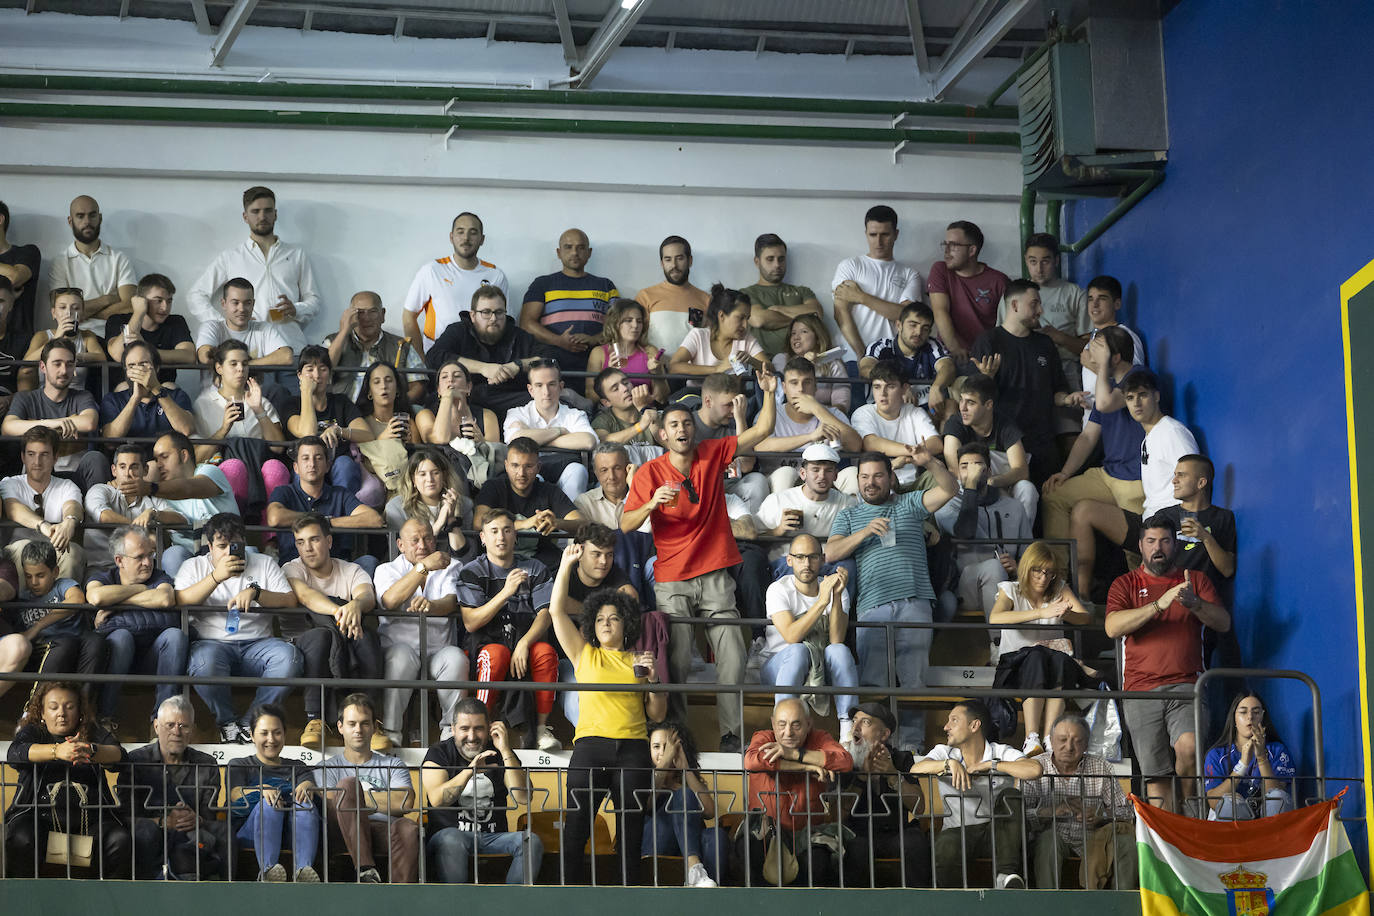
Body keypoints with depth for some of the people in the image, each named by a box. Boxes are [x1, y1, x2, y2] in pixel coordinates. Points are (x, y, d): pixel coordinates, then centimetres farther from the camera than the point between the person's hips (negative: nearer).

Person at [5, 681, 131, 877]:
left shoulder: (94, 734, 19)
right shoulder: (32, 733, 16)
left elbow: (118, 755, 0)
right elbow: (15, 753, -8)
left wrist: (90, 750, -24)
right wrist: (57, 750, -26)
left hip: (89, 815, 1)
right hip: (39, 814, -1)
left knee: (120, 841, -27)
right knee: (21, 841, -34)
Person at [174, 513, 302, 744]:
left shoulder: (264, 564, 17)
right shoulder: (194, 566, 14)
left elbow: (290, 601, 4)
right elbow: (180, 601, -5)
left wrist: (255, 592, -12)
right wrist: (216, 577, -13)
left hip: (257, 643, 2)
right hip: (212, 643, -2)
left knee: (288, 655, -30)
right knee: (204, 662, -38)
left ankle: (251, 722, -20)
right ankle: (227, 722, -14)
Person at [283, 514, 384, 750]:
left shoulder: (352, 571, 13)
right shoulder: (292, 569, 8)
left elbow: (368, 596, -11)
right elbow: (305, 595, -16)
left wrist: (355, 604, -39)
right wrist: (338, 612, -38)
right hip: (303, 642, -2)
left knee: (365, 635, -32)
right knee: (320, 636, -37)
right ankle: (314, 721, -40)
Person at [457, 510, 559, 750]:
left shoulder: (535, 570, 10)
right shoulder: (471, 572, 4)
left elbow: (544, 615, -2)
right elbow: (470, 622, -9)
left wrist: (524, 643, -22)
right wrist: (506, 592, -19)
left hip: (526, 642, 2)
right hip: (487, 643, -2)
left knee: (546, 652, -31)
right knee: (497, 654, -36)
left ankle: (542, 727, -21)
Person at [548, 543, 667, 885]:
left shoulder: (638, 661, 17)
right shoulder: (584, 655, 15)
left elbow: (657, 715, 16)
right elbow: (557, 611, 7)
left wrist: (653, 680, -1)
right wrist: (566, 564, 4)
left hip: (634, 750, 1)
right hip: (590, 745, -1)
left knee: (630, 832, 1)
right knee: (574, 831, -8)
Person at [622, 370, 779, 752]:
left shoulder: (713, 455, 5)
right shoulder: (649, 473, -1)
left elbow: (762, 430, 6)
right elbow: (626, 525, -4)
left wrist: (769, 393, -9)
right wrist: (651, 504, -22)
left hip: (715, 576, 2)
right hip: (672, 582, -2)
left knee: (732, 659, -5)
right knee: (678, 663, -5)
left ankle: (730, 735, 1)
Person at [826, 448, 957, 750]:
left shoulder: (909, 504, 21)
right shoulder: (849, 515, 22)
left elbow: (948, 490, 8)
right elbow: (830, 554, 8)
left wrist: (930, 463, -10)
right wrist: (865, 532, -6)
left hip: (914, 603, 0)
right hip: (873, 606, 0)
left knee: (914, 677, -7)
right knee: (872, 680, -9)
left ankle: (911, 741, -7)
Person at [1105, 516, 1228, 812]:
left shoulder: (1195, 580, 16)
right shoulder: (1126, 584, 14)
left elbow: (1223, 623, 4)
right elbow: (1113, 627, -4)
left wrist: (1193, 603, -16)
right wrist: (1159, 604, -16)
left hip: (1186, 686, -1)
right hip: (1141, 691, 1)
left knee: (1189, 747, -26)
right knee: (1155, 774, -4)